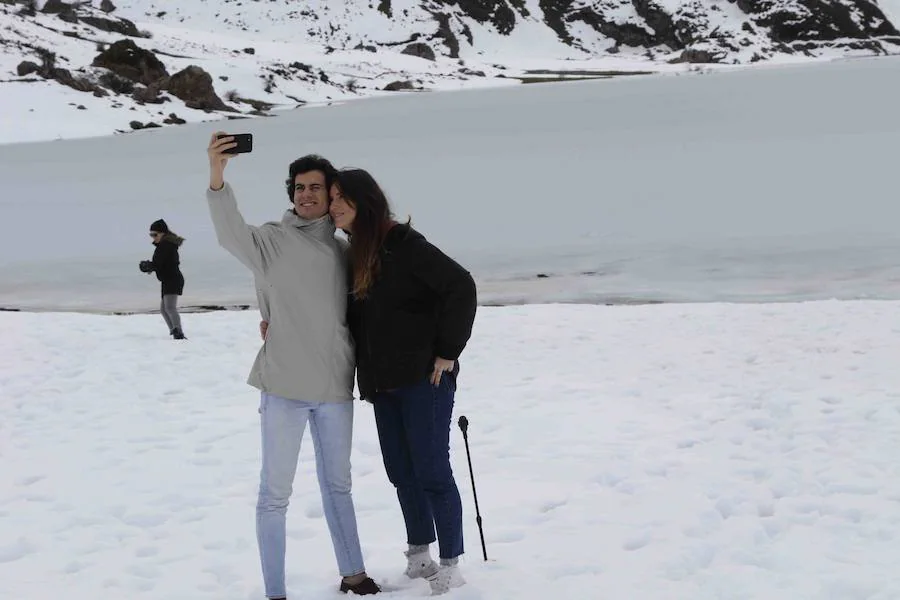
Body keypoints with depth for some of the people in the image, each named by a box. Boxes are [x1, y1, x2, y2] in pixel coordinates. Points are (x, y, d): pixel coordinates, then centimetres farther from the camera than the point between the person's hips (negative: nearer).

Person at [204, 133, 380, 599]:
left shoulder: (342, 251, 10)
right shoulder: (272, 240, -6)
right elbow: (232, 233, -27)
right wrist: (217, 178, -43)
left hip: (335, 385, 5)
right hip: (284, 384, -5)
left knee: (337, 484, 19)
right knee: (275, 491, -1)